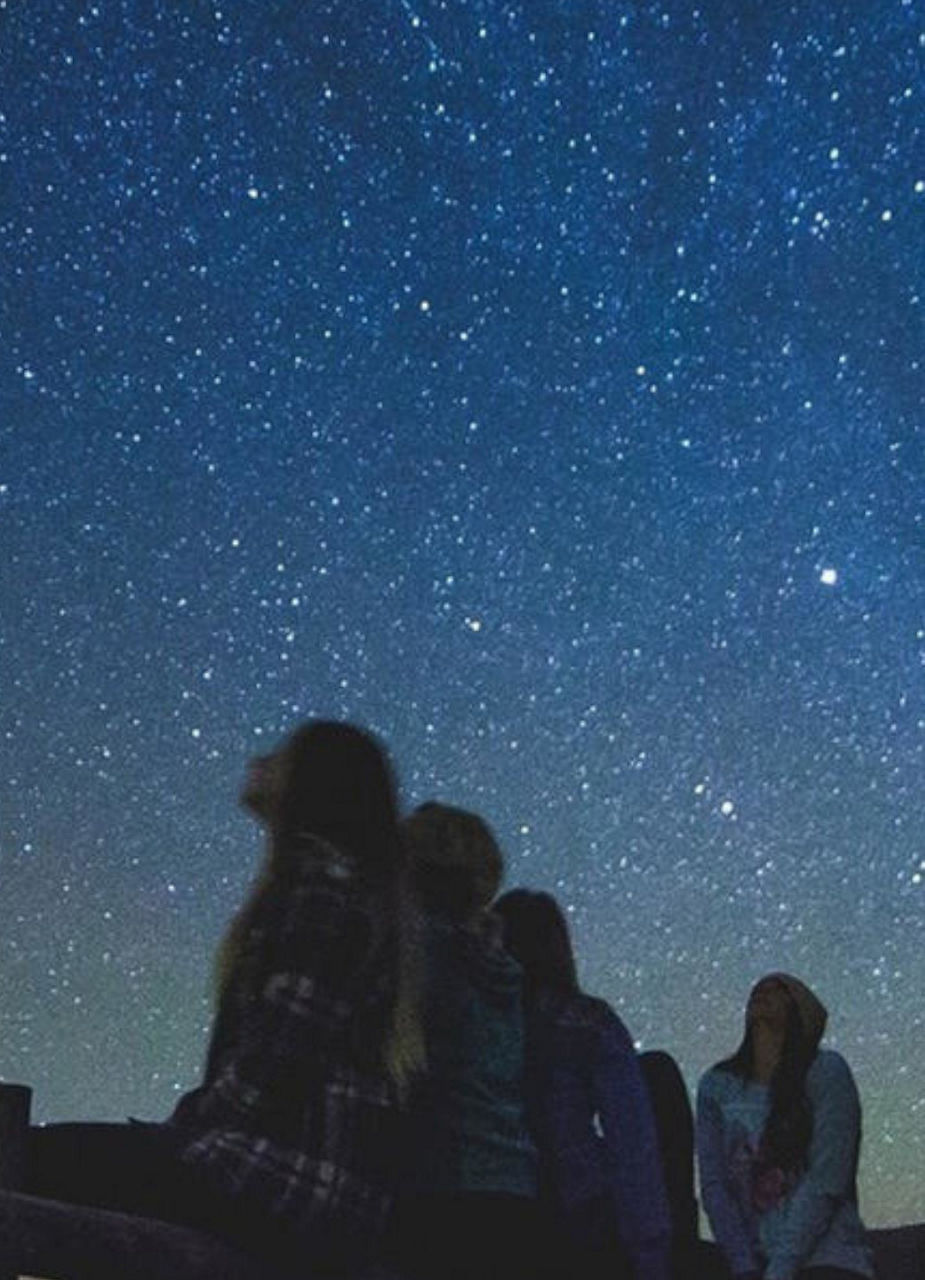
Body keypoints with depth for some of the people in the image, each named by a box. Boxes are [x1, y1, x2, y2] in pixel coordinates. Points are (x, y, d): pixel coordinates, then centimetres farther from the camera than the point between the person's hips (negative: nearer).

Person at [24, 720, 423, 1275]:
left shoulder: (323, 878, -8)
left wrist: (191, 1125, -6)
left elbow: (282, 1045, -17)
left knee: (35, 1157, -13)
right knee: (56, 1151, 15)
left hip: (292, 1178, -10)